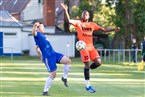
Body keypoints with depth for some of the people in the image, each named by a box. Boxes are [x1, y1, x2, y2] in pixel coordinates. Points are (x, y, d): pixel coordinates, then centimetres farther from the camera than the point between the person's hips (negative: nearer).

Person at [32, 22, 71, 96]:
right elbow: (33, 33, -30)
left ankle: (64, 78, 9)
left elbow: (37, 48, 32)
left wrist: (41, 57, 36)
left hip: (53, 54, 8)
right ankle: (45, 91, 7)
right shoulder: (37, 34, -4)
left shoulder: (42, 36, 22)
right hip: (48, 57, -8)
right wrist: (35, 25, -48)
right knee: (53, 74, -6)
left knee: (68, 61, -8)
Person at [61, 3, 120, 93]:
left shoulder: (92, 24, 12)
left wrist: (114, 29, 2)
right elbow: (69, 21, -15)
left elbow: (104, 29, 13)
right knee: (87, 65, -8)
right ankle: (88, 86, 2)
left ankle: (87, 70, 22)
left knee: (98, 62, -9)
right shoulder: (78, 23, 1)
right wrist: (66, 11, -28)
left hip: (91, 47, 4)